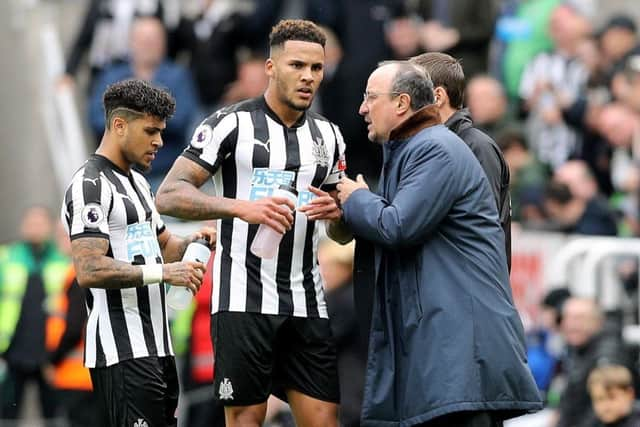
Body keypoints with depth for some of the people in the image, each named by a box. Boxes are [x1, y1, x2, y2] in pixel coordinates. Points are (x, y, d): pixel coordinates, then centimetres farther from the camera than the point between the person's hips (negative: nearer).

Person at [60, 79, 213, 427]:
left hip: (157, 346, 10)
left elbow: (162, 245, 32)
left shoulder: (137, 182, 20)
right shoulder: (90, 186, -11)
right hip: (122, 352, -10)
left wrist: (190, 242, 9)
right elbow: (89, 270, -22)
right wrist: (163, 272, -22)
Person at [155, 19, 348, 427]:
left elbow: (342, 233, 22)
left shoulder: (329, 136, 13)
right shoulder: (232, 123, -4)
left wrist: (337, 213, -4)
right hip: (244, 299, -5)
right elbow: (169, 196, -10)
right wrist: (242, 207, -23)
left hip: (307, 302, 5)